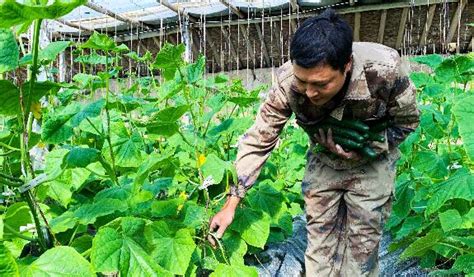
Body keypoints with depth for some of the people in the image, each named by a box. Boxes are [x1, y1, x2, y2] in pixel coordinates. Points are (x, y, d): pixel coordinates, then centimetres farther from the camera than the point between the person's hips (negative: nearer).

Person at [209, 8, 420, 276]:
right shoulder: (288, 83, -31)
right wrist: (231, 204, -21)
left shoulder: (384, 69, -34)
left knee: (363, 242, 6)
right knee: (320, 235, 9)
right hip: (324, 159, 1)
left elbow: (408, 120, -12)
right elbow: (258, 141, -21)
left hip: (372, 161, -1)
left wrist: (367, 148, -24)